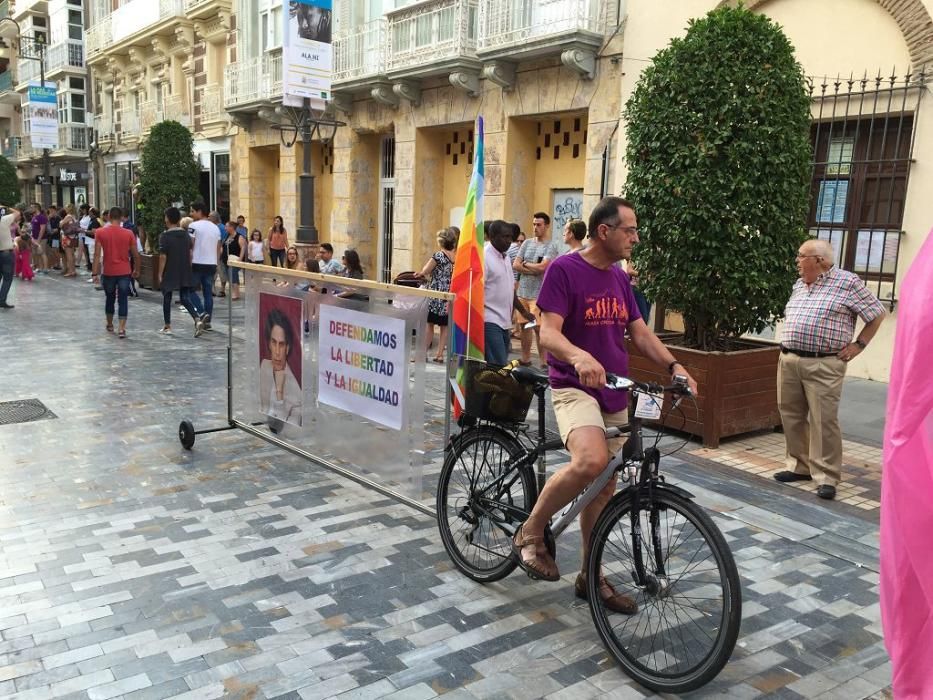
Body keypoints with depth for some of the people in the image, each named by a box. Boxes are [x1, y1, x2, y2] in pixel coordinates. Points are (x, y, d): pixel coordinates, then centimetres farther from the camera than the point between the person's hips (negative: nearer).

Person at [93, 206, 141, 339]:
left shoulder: (100, 232, -4)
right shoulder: (128, 233, -4)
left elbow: (97, 254, -8)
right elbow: (136, 254, 0)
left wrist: (95, 273, -5)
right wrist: (137, 270, 15)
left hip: (108, 272, 1)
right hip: (124, 272, -1)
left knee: (109, 298, 18)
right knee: (123, 300, 1)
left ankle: (110, 325, 33)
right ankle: (121, 328, -8)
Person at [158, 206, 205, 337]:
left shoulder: (165, 236, -11)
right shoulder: (186, 235, 5)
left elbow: (163, 257, -13)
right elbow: (191, 254, 6)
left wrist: (160, 274, -6)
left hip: (169, 274, -4)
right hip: (185, 273, 4)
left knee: (167, 299, 12)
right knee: (185, 298, 6)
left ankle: (167, 327, 20)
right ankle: (198, 319, -17)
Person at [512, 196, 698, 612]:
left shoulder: (620, 278, 12)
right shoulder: (564, 269, -10)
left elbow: (639, 332, 14)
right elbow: (548, 333, -19)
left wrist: (673, 366, -2)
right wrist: (579, 356, -39)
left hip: (614, 394, 8)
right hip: (574, 388, -7)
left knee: (603, 487, 12)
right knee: (591, 462, -32)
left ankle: (591, 577, 27)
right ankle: (530, 534, -9)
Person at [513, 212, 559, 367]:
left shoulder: (551, 246, -5)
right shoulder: (527, 243, 11)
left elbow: (542, 267, -17)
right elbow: (516, 265, 4)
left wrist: (525, 264, -2)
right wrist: (534, 269, -7)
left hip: (538, 294, -6)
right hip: (523, 292, 6)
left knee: (538, 328, -8)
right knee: (525, 326, 12)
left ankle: (544, 363, -2)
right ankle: (525, 360, 23)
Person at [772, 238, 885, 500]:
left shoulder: (848, 282, -5)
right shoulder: (798, 285, 15)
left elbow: (877, 314, 1)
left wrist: (858, 344, -2)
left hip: (823, 365, -7)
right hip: (788, 361, 7)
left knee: (823, 421, -6)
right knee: (792, 416, 11)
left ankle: (826, 477, 1)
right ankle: (799, 466, 24)